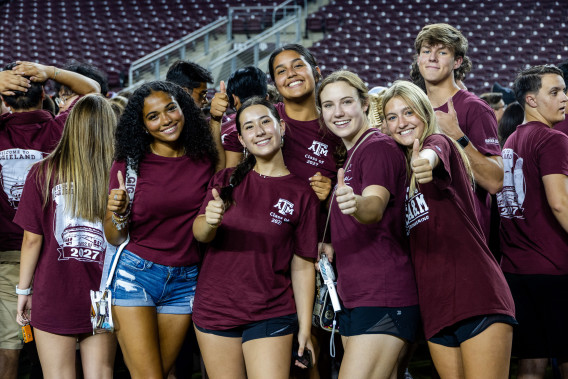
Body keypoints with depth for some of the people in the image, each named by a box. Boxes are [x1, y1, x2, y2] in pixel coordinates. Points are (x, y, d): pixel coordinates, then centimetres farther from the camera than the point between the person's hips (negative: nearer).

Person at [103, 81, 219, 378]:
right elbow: (114, 238, -1)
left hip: (185, 281, 3)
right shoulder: (129, 164, -4)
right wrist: (117, 213, -21)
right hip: (137, 275, -3)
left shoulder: (204, 160, 3)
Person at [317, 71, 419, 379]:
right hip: (352, 297, 10)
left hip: (382, 296, -10)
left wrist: (356, 205, -52)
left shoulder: (379, 147, -10)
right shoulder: (348, 156, 19)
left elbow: (376, 206, -30)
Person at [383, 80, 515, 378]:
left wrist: (425, 161, -49)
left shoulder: (439, 141, 0)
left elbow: (433, 155, -26)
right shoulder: (400, 169, 21)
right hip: (435, 306, 7)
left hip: (476, 295, -7)